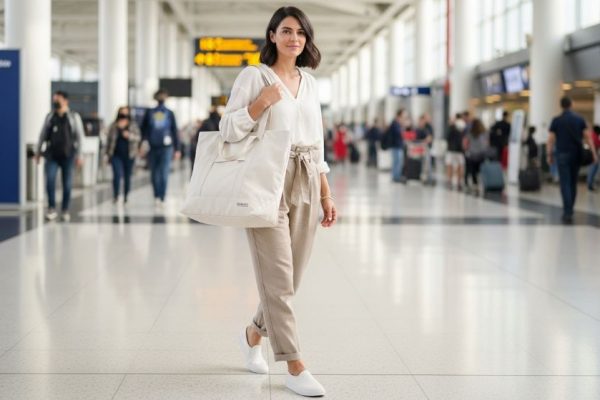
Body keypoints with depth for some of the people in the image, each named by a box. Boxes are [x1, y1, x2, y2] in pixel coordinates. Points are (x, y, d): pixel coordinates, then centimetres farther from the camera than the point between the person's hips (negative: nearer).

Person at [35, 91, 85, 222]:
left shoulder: (74, 117, 2)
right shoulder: (50, 117, 9)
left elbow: (79, 136, 1)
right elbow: (43, 135, 14)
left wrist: (79, 155, -4)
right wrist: (38, 151, 11)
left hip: (68, 155, -1)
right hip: (52, 155, 1)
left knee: (67, 184, 2)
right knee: (50, 180, -13)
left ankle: (65, 211, 13)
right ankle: (52, 209, -5)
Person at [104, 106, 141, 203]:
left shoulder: (133, 125, 4)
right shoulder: (113, 126, 6)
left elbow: (138, 137, -2)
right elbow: (109, 139, 9)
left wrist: (129, 135, -21)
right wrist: (108, 154, 7)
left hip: (129, 155, 1)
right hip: (116, 155, -1)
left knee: (127, 176, 6)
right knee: (117, 175, -13)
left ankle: (125, 196, 19)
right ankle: (115, 196, -6)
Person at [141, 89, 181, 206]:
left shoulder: (149, 113, 4)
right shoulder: (169, 114, 1)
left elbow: (143, 130, 5)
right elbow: (175, 132, 2)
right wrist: (177, 149, 5)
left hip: (153, 147, 1)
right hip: (166, 147, -1)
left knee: (154, 172, 10)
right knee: (164, 172, -3)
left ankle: (157, 196, 10)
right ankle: (161, 197, -10)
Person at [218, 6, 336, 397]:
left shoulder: (310, 83, 15)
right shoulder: (254, 76, -1)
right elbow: (229, 130, -7)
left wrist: (327, 195, 14)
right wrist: (264, 100, -17)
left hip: (306, 187, 6)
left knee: (291, 278, 9)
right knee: (278, 279, -6)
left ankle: (253, 334, 34)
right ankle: (295, 368, 0)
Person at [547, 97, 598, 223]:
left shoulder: (556, 120, -3)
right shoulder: (580, 119, 4)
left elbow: (551, 139, -4)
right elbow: (587, 136, -1)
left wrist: (549, 155, 5)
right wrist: (594, 152, -1)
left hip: (563, 155, -3)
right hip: (577, 155, 3)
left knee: (565, 184, -6)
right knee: (573, 183, 15)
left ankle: (568, 213, -17)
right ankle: (569, 210, 21)